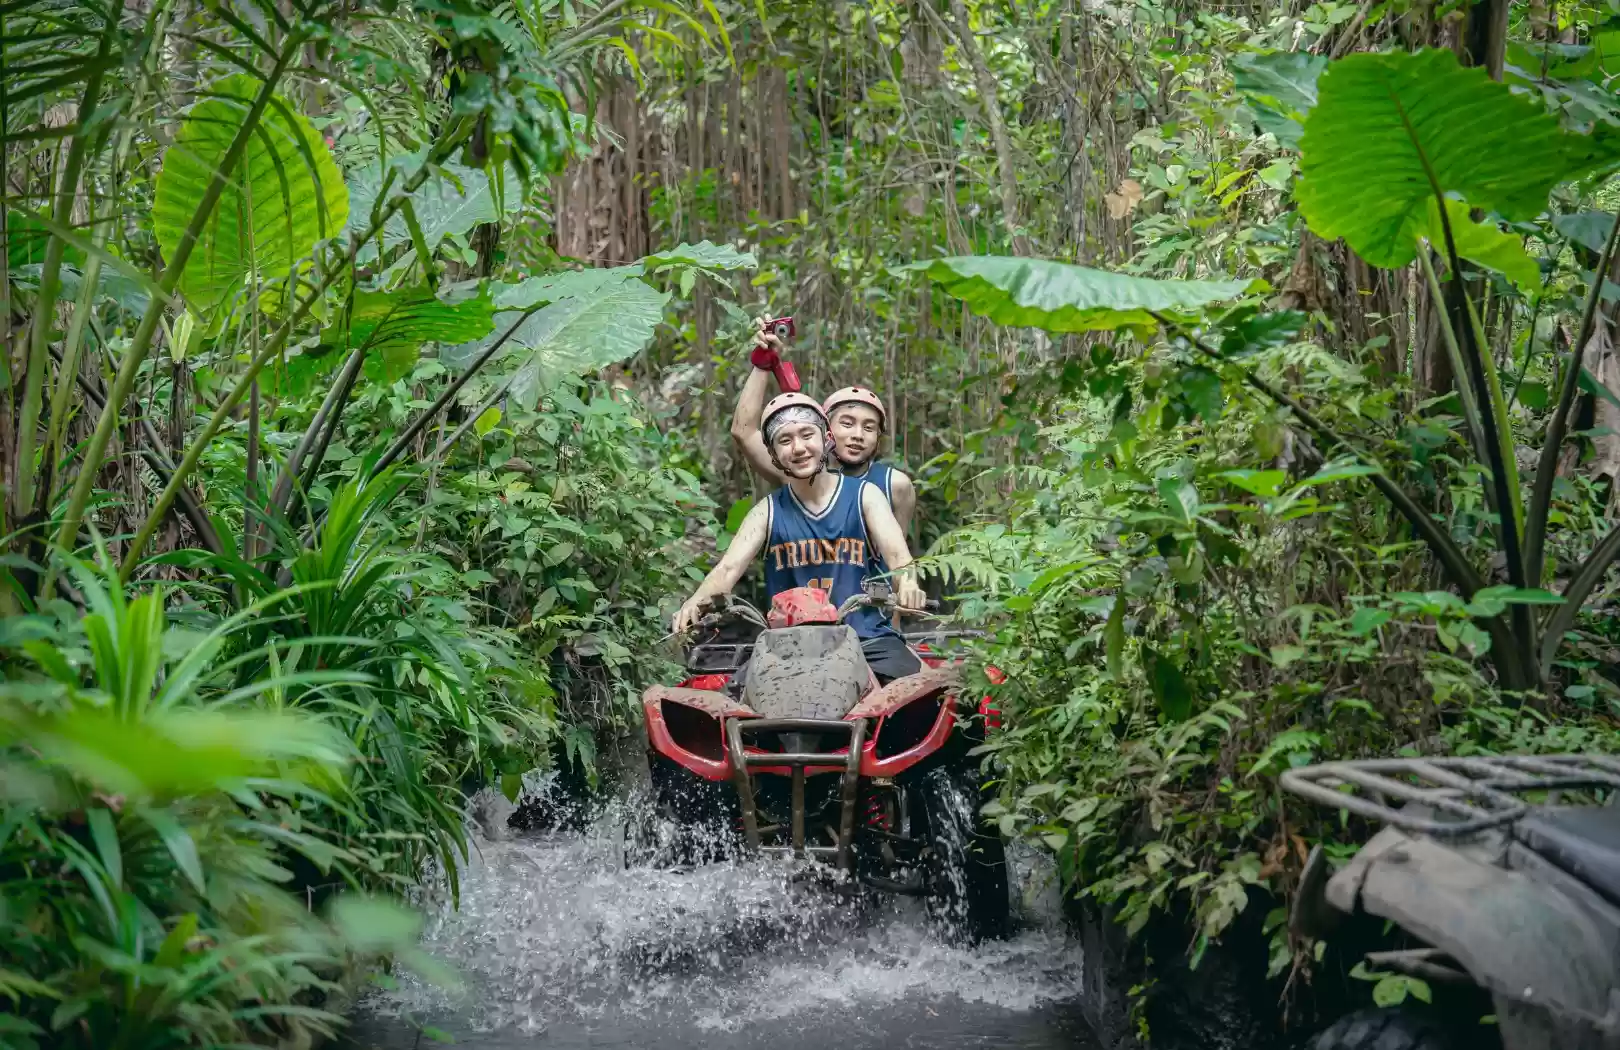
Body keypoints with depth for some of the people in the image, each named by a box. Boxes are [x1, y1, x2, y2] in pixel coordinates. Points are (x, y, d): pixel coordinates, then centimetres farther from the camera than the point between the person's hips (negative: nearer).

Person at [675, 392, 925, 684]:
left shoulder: (864, 495, 7)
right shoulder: (768, 512, 10)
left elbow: (897, 555, -8)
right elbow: (729, 567, -3)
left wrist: (906, 583, -33)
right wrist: (695, 603, -25)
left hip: (867, 639, -1)